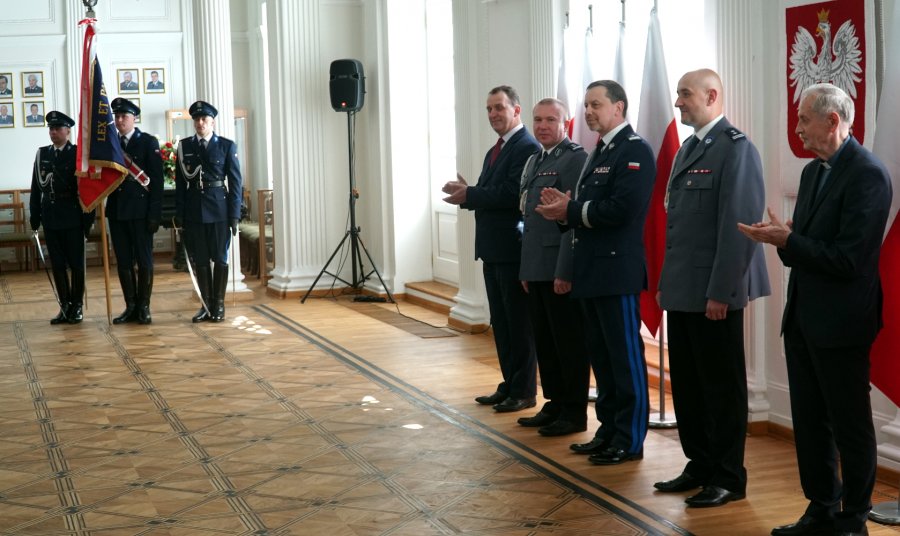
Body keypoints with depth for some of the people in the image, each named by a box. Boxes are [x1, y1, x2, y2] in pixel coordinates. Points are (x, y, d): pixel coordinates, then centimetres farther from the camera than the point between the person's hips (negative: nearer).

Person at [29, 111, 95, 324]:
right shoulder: (42, 154, 9)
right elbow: (36, 187, 8)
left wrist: (89, 219, -9)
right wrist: (35, 217, 5)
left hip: (72, 218, -4)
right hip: (50, 218, 4)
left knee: (76, 264, 3)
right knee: (58, 264, 6)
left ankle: (77, 307, 11)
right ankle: (65, 307, 12)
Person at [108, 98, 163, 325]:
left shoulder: (148, 142, -1)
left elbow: (156, 179, -6)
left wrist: (154, 214, -12)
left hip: (140, 210, -4)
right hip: (117, 210, 4)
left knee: (144, 260, 1)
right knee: (123, 261, 6)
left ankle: (143, 307, 7)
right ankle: (130, 307, 12)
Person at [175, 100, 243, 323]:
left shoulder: (227, 146, 1)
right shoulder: (184, 146, 7)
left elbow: (235, 182, -1)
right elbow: (180, 182, 7)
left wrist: (235, 215, -6)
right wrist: (179, 213, 2)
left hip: (219, 210, -2)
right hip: (193, 211, 2)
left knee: (220, 258, 3)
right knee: (200, 260, 5)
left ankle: (219, 305, 11)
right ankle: (206, 305, 12)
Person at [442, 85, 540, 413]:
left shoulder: (527, 148, -13)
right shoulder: (495, 151, 18)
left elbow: (512, 194, -22)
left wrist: (469, 194, -17)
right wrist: (466, 194, -2)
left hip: (514, 250, -9)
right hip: (493, 250, 9)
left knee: (519, 323, -1)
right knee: (501, 323, 14)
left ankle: (523, 392, 7)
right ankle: (509, 386, 22)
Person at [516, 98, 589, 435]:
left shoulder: (575, 158, -11)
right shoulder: (534, 161, 17)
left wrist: (564, 271, -19)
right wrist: (526, 268, 17)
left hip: (559, 269, -8)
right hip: (536, 268, 8)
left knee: (569, 342, 0)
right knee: (544, 341, 13)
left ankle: (574, 413, 9)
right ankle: (555, 404, 24)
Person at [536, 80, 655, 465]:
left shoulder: (635, 151, -12)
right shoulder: (600, 152, 18)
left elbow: (622, 209, -23)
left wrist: (570, 211, -15)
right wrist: (565, 206, -3)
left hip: (617, 271, -9)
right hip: (593, 271, 10)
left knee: (625, 357, -2)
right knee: (601, 356, 14)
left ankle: (630, 440, 6)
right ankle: (608, 430, 24)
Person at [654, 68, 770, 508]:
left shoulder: (735, 148, -13)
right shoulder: (688, 149, 16)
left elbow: (739, 226, -18)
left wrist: (721, 292, -19)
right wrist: (666, 283, 15)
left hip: (714, 294, -8)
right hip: (682, 291, 8)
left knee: (722, 387, 2)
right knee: (687, 385, 13)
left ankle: (729, 479, 12)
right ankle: (700, 466, 25)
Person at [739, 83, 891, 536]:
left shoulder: (867, 174, -16)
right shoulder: (813, 172, 11)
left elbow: (848, 260, -22)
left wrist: (787, 240, -18)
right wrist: (782, 239, -5)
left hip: (840, 323, -8)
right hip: (803, 318, 9)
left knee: (850, 426, 4)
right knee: (809, 422, 15)